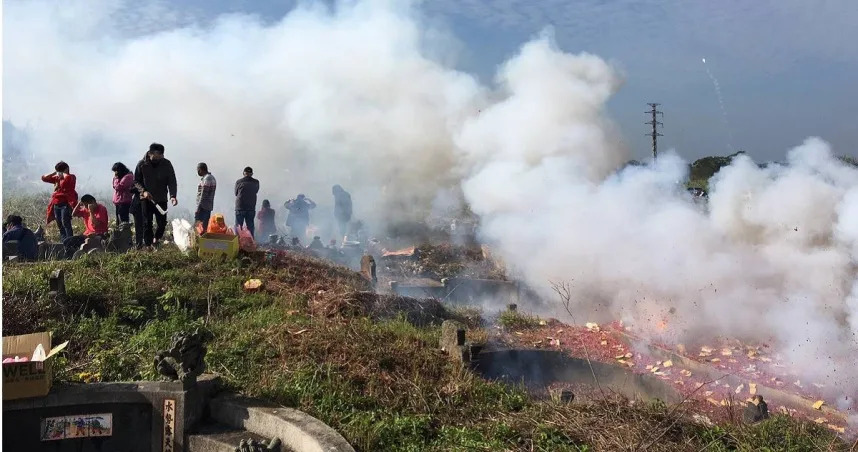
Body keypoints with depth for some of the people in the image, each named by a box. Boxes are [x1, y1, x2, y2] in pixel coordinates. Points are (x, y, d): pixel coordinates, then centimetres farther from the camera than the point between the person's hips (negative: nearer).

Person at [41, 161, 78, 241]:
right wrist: (53, 173, 10)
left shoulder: (71, 177, -1)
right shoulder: (57, 178, 18)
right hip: (56, 205, 8)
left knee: (65, 223, -18)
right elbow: (44, 178, 19)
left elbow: (67, 178, -24)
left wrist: (63, 174, -5)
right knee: (60, 225, 7)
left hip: (66, 204, -8)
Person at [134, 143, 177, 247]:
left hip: (161, 199, 1)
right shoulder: (142, 164, -5)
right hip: (146, 199, -1)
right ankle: (148, 245, 8)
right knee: (147, 223, 1)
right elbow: (136, 181, 3)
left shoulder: (167, 164, -6)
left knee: (162, 223, 2)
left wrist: (172, 196, -26)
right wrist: (143, 191, -15)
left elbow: (172, 181, -10)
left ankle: (156, 238, 30)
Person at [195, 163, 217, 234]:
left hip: (203, 207, -10)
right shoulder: (212, 178, 16)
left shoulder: (206, 179, -14)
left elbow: (203, 196, -19)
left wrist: (198, 208, -18)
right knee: (205, 226, 10)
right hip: (209, 206, 10)